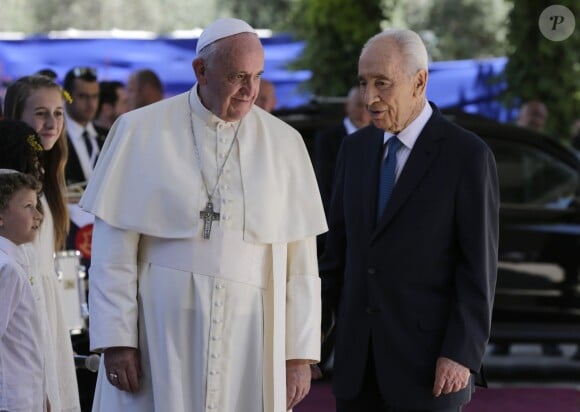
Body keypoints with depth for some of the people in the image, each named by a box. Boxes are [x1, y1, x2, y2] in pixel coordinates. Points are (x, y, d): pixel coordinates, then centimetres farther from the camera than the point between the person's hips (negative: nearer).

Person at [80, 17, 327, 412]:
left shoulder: (284, 143, 4)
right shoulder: (141, 132, 0)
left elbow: (300, 262, 4)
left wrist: (300, 354, 0)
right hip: (160, 335, -1)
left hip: (249, 344, 1)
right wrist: (116, 339, -6)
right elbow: (114, 249, -1)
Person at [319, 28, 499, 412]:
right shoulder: (357, 148, 9)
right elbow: (340, 243, 14)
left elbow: (479, 265, -11)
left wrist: (462, 355, -17)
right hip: (359, 353, 6)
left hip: (429, 357, -6)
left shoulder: (468, 155, -9)